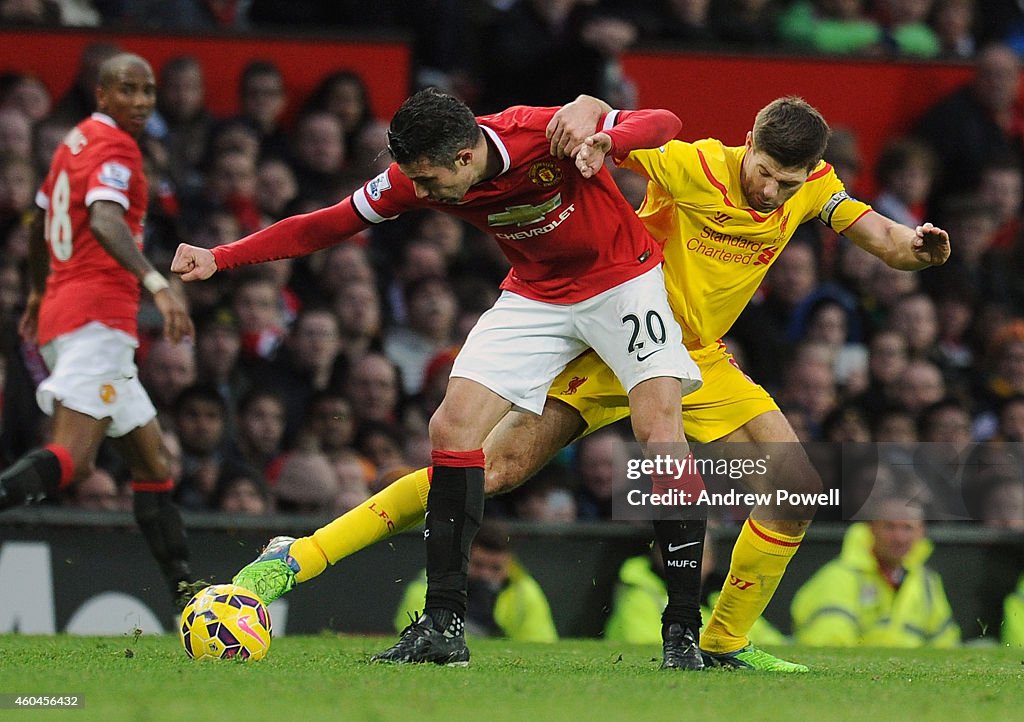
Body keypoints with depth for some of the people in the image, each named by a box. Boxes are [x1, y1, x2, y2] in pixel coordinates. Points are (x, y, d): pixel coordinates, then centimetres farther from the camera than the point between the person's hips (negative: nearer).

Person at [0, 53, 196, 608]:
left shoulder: (76, 141, 21)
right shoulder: (115, 146, -6)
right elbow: (105, 220, -25)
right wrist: (156, 284, -37)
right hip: (97, 316, -10)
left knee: (151, 462, 12)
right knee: (70, 459, -24)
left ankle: (186, 591, 11)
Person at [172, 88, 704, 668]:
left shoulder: (545, 134, -29)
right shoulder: (415, 179, -15)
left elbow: (662, 122, -21)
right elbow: (327, 225, -3)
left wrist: (604, 140, -43)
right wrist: (219, 259, -9)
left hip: (624, 278, -5)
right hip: (535, 295, 5)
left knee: (659, 427, -22)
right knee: (453, 426, -10)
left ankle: (684, 631, -16)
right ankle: (444, 626, -7)